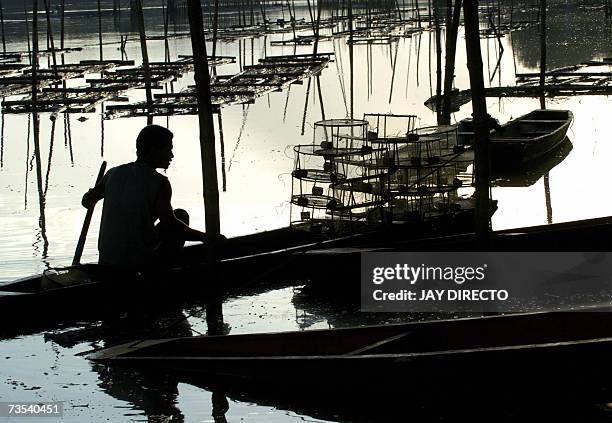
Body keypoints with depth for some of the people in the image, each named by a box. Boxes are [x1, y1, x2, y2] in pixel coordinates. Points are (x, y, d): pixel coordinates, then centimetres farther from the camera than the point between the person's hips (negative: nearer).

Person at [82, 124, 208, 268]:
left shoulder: (113, 174, 6)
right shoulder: (160, 183, -10)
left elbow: (86, 202, 19)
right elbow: (169, 223, -20)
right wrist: (203, 237, -12)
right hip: (141, 263, -6)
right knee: (181, 215, 13)